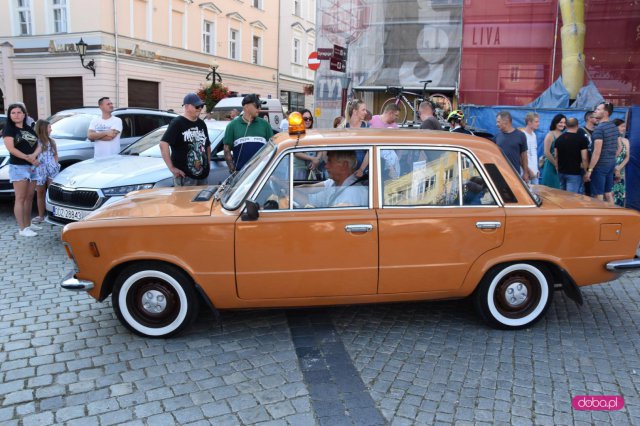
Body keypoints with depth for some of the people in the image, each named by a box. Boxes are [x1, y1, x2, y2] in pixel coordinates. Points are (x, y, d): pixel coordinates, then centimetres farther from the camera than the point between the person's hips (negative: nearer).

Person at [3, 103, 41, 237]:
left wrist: (34, 155, -12)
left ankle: (28, 224, 20)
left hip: (33, 167, 6)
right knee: (20, 198, -5)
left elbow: (39, 144, 9)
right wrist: (28, 158, -21)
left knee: (29, 197, 11)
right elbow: (11, 149, -13)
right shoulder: (9, 129, -2)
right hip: (18, 167, -6)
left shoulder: (29, 129, 15)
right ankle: (22, 229, -5)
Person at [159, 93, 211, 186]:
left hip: (203, 175, 7)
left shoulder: (201, 124, 14)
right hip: (185, 176, -7)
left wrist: (209, 162, 13)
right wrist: (171, 168, -18)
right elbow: (163, 144, -17)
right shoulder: (177, 123, -8)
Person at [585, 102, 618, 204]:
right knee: (608, 193, 15)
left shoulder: (599, 128, -17)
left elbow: (597, 152, -21)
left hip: (600, 165, -9)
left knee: (598, 195, -2)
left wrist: (589, 169, -18)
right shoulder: (614, 127, 10)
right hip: (611, 163, 9)